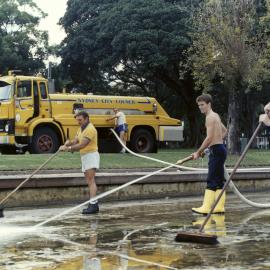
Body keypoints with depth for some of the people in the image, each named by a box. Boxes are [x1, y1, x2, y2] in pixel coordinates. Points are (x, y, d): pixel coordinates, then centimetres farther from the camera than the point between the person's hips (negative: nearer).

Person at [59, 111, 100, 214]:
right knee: (90, 181, 9)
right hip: (84, 156, 10)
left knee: (90, 180, -18)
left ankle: (93, 204, -26)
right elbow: (76, 141, 9)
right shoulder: (81, 129, 17)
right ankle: (94, 206, 11)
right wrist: (68, 143, -12)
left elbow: (82, 145, -22)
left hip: (91, 155, -10)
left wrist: (69, 148, -23)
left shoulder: (90, 129, -15)